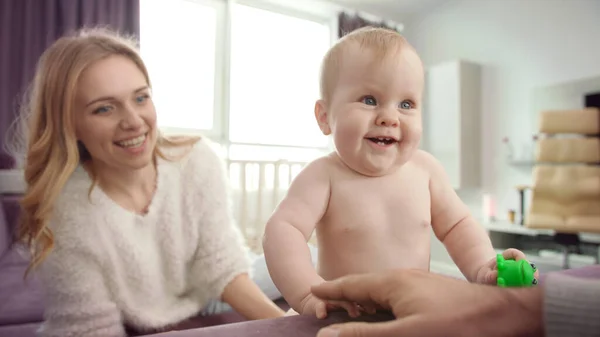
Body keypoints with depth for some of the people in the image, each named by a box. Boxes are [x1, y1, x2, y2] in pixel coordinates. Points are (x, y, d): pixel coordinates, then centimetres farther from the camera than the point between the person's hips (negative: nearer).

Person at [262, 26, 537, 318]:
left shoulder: (425, 168, -3)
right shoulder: (323, 176, -17)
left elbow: (456, 225, 7)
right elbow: (281, 230, -25)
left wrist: (481, 268, -10)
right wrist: (309, 293, -38)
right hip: (345, 322, -4)